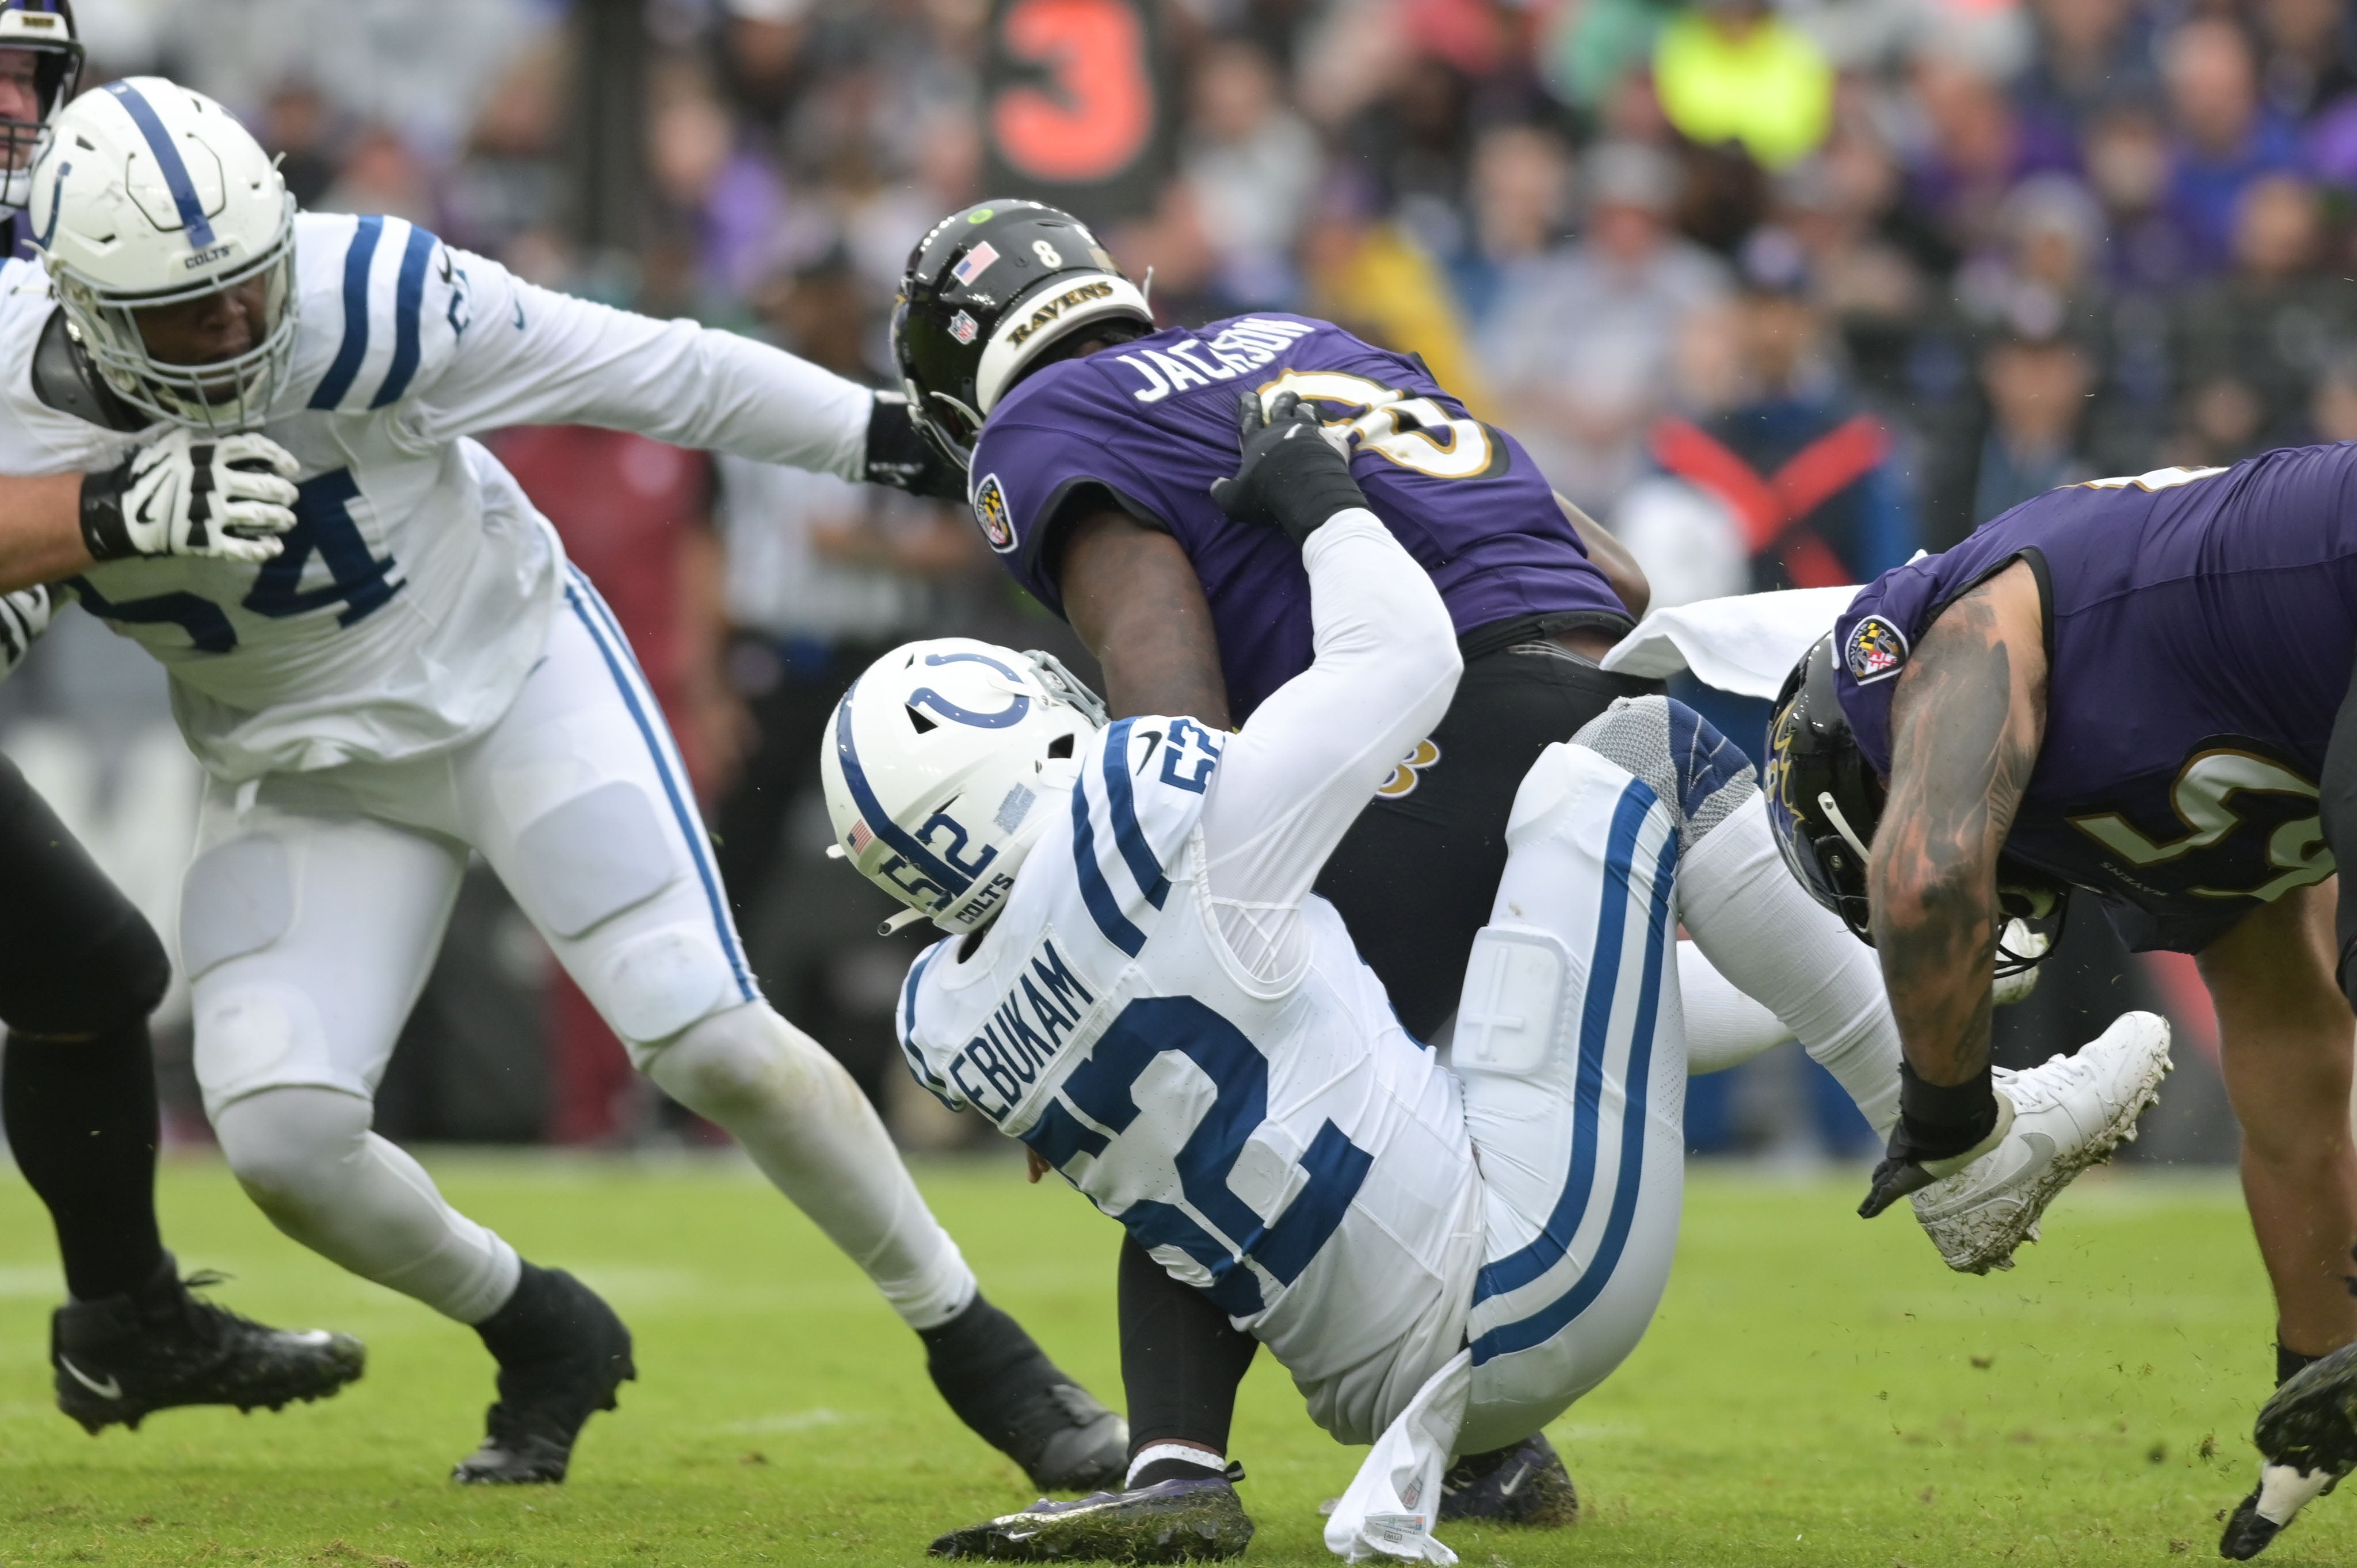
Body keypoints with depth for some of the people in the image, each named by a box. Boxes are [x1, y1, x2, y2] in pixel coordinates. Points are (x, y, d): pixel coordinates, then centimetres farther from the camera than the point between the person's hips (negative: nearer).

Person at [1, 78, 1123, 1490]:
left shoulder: (354, 304, -29)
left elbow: (637, 370, -19)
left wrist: (889, 433, -14)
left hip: (508, 675, -3)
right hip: (301, 773, 3)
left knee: (713, 1044, -13)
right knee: (283, 1139, -14)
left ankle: (971, 1341, 8)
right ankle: (543, 1340, 16)